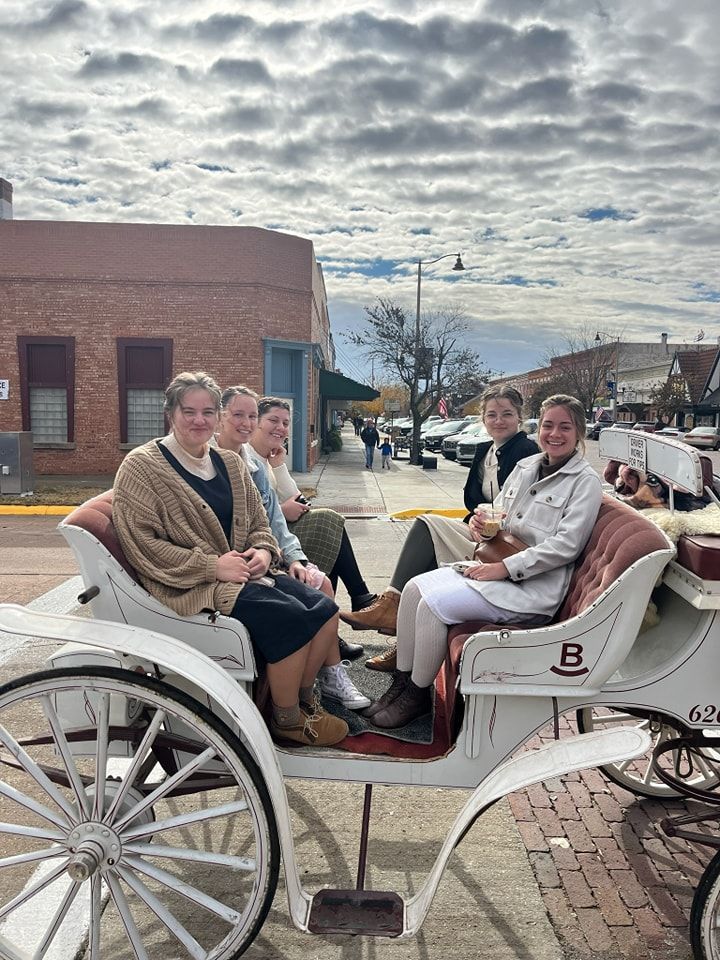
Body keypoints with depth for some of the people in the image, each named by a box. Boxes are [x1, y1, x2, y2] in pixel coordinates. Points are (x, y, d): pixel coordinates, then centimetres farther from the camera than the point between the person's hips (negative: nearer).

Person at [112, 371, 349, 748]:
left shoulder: (229, 462, 14)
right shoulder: (141, 466, -6)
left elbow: (259, 524, 19)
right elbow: (142, 544, -14)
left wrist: (263, 551, -5)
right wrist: (212, 566, -20)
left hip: (242, 573, 7)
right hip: (190, 587, -7)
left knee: (324, 610, -11)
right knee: (289, 617, -24)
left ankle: (304, 699, 12)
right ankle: (287, 722, -2)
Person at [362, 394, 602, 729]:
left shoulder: (585, 481, -7)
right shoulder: (525, 466, 13)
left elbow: (565, 546, -16)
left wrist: (504, 568, -20)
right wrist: (481, 520, -6)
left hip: (534, 586, -7)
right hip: (497, 567, 7)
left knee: (434, 603, -21)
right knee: (415, 588, -8)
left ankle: (419, 694, -2)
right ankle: (402, 681, 2)